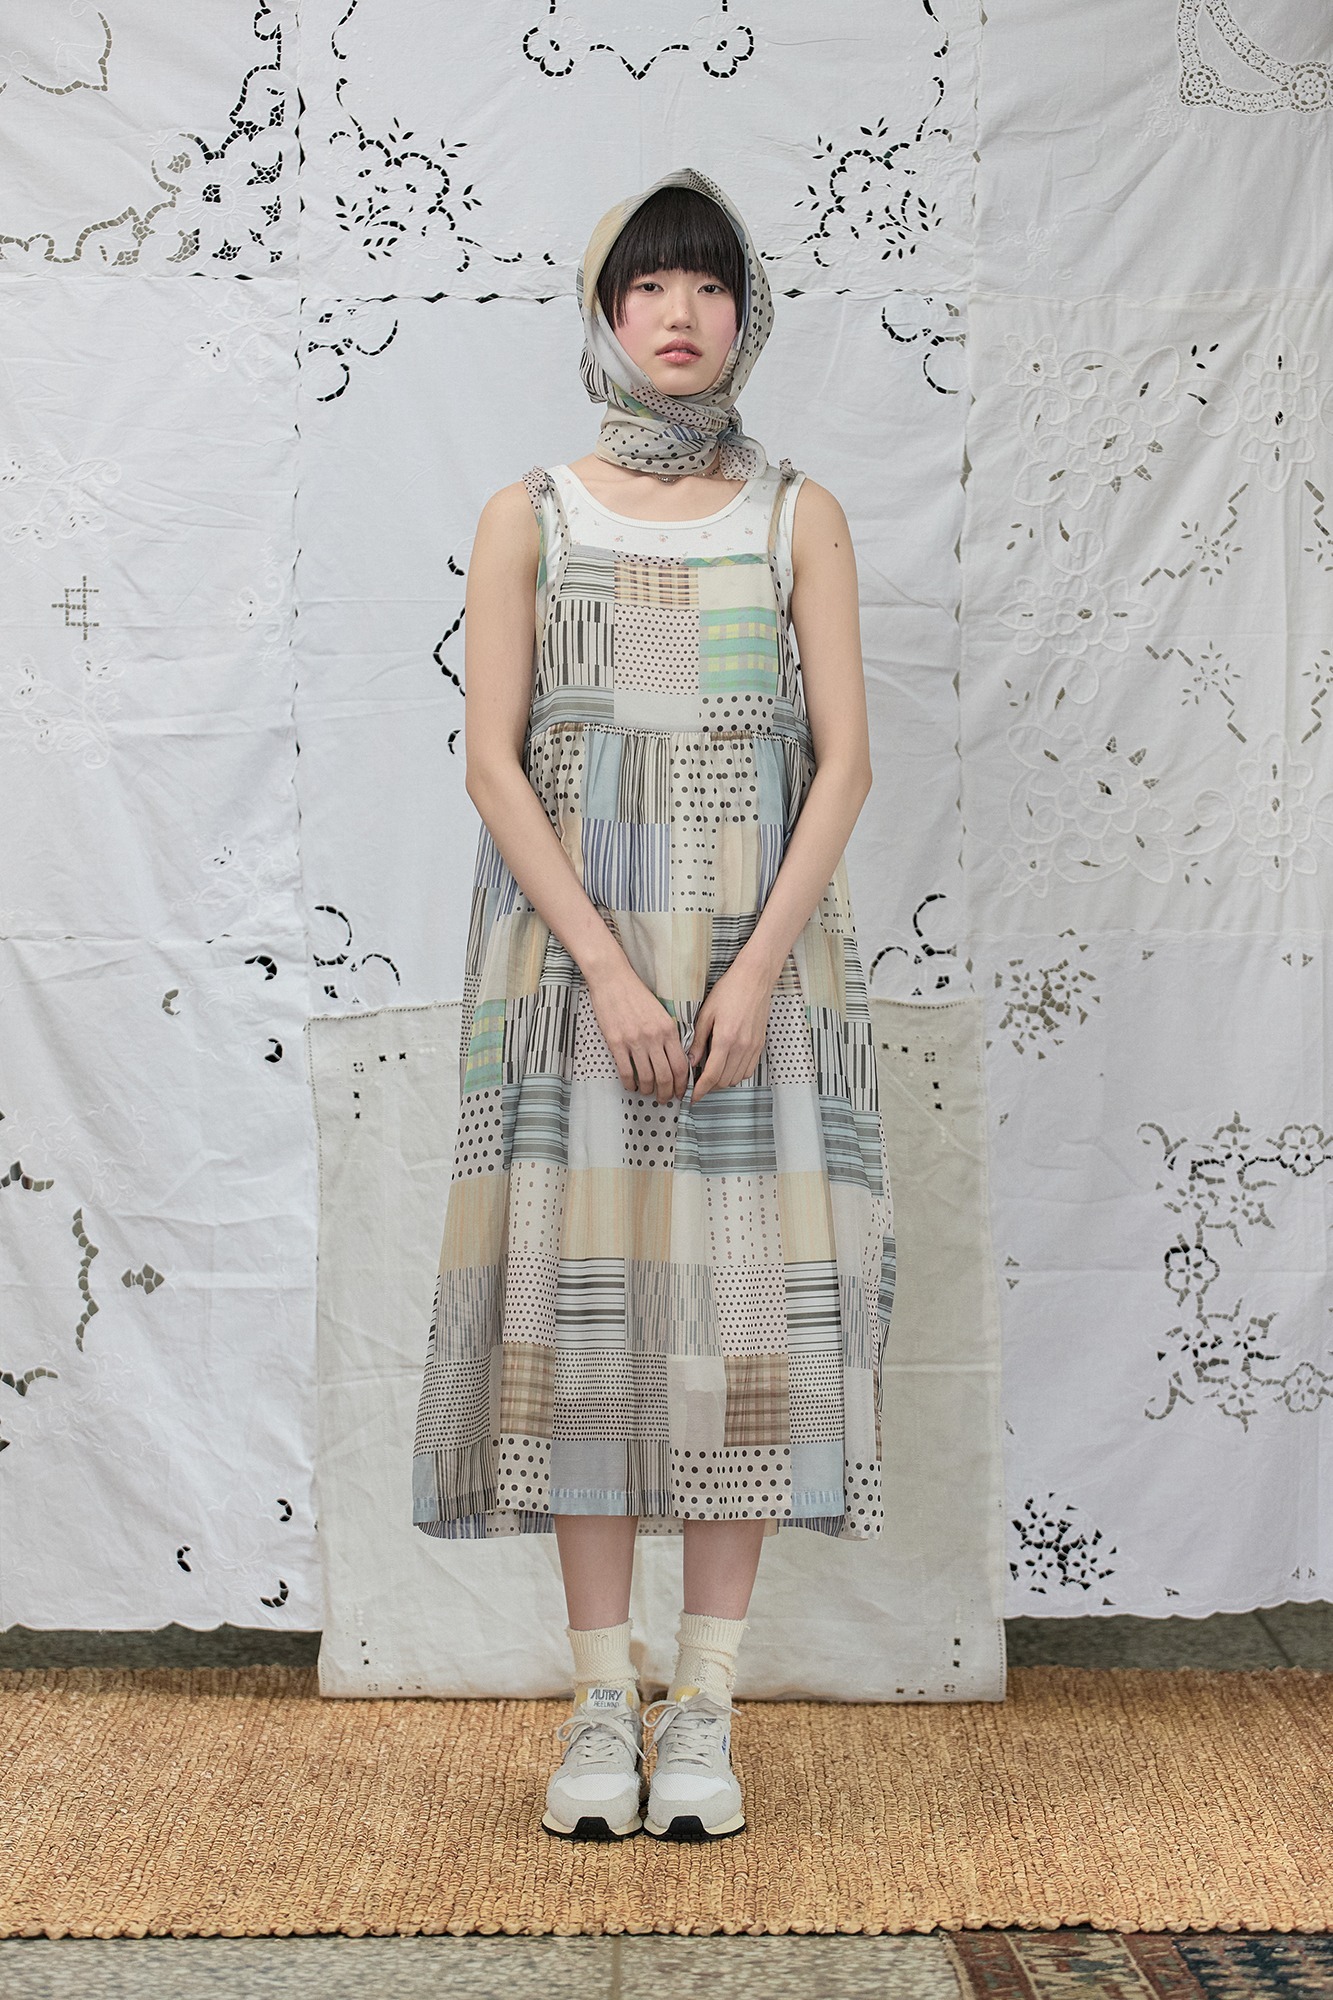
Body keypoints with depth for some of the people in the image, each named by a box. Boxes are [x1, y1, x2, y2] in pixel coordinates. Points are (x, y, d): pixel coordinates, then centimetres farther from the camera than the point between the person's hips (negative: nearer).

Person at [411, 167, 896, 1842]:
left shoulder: (797, 518, 7)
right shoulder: (530, 518, 6)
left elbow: (843, 760, 1)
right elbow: (494, 763, -2)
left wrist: (756, 970, -11)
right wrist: (608, 973, -12)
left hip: (759, 952, 1)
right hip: (576, 954, 0)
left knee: (743, 1291, -2)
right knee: (579, 1284, -2)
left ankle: (706, 1706, 7)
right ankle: (601, 1700, 9)